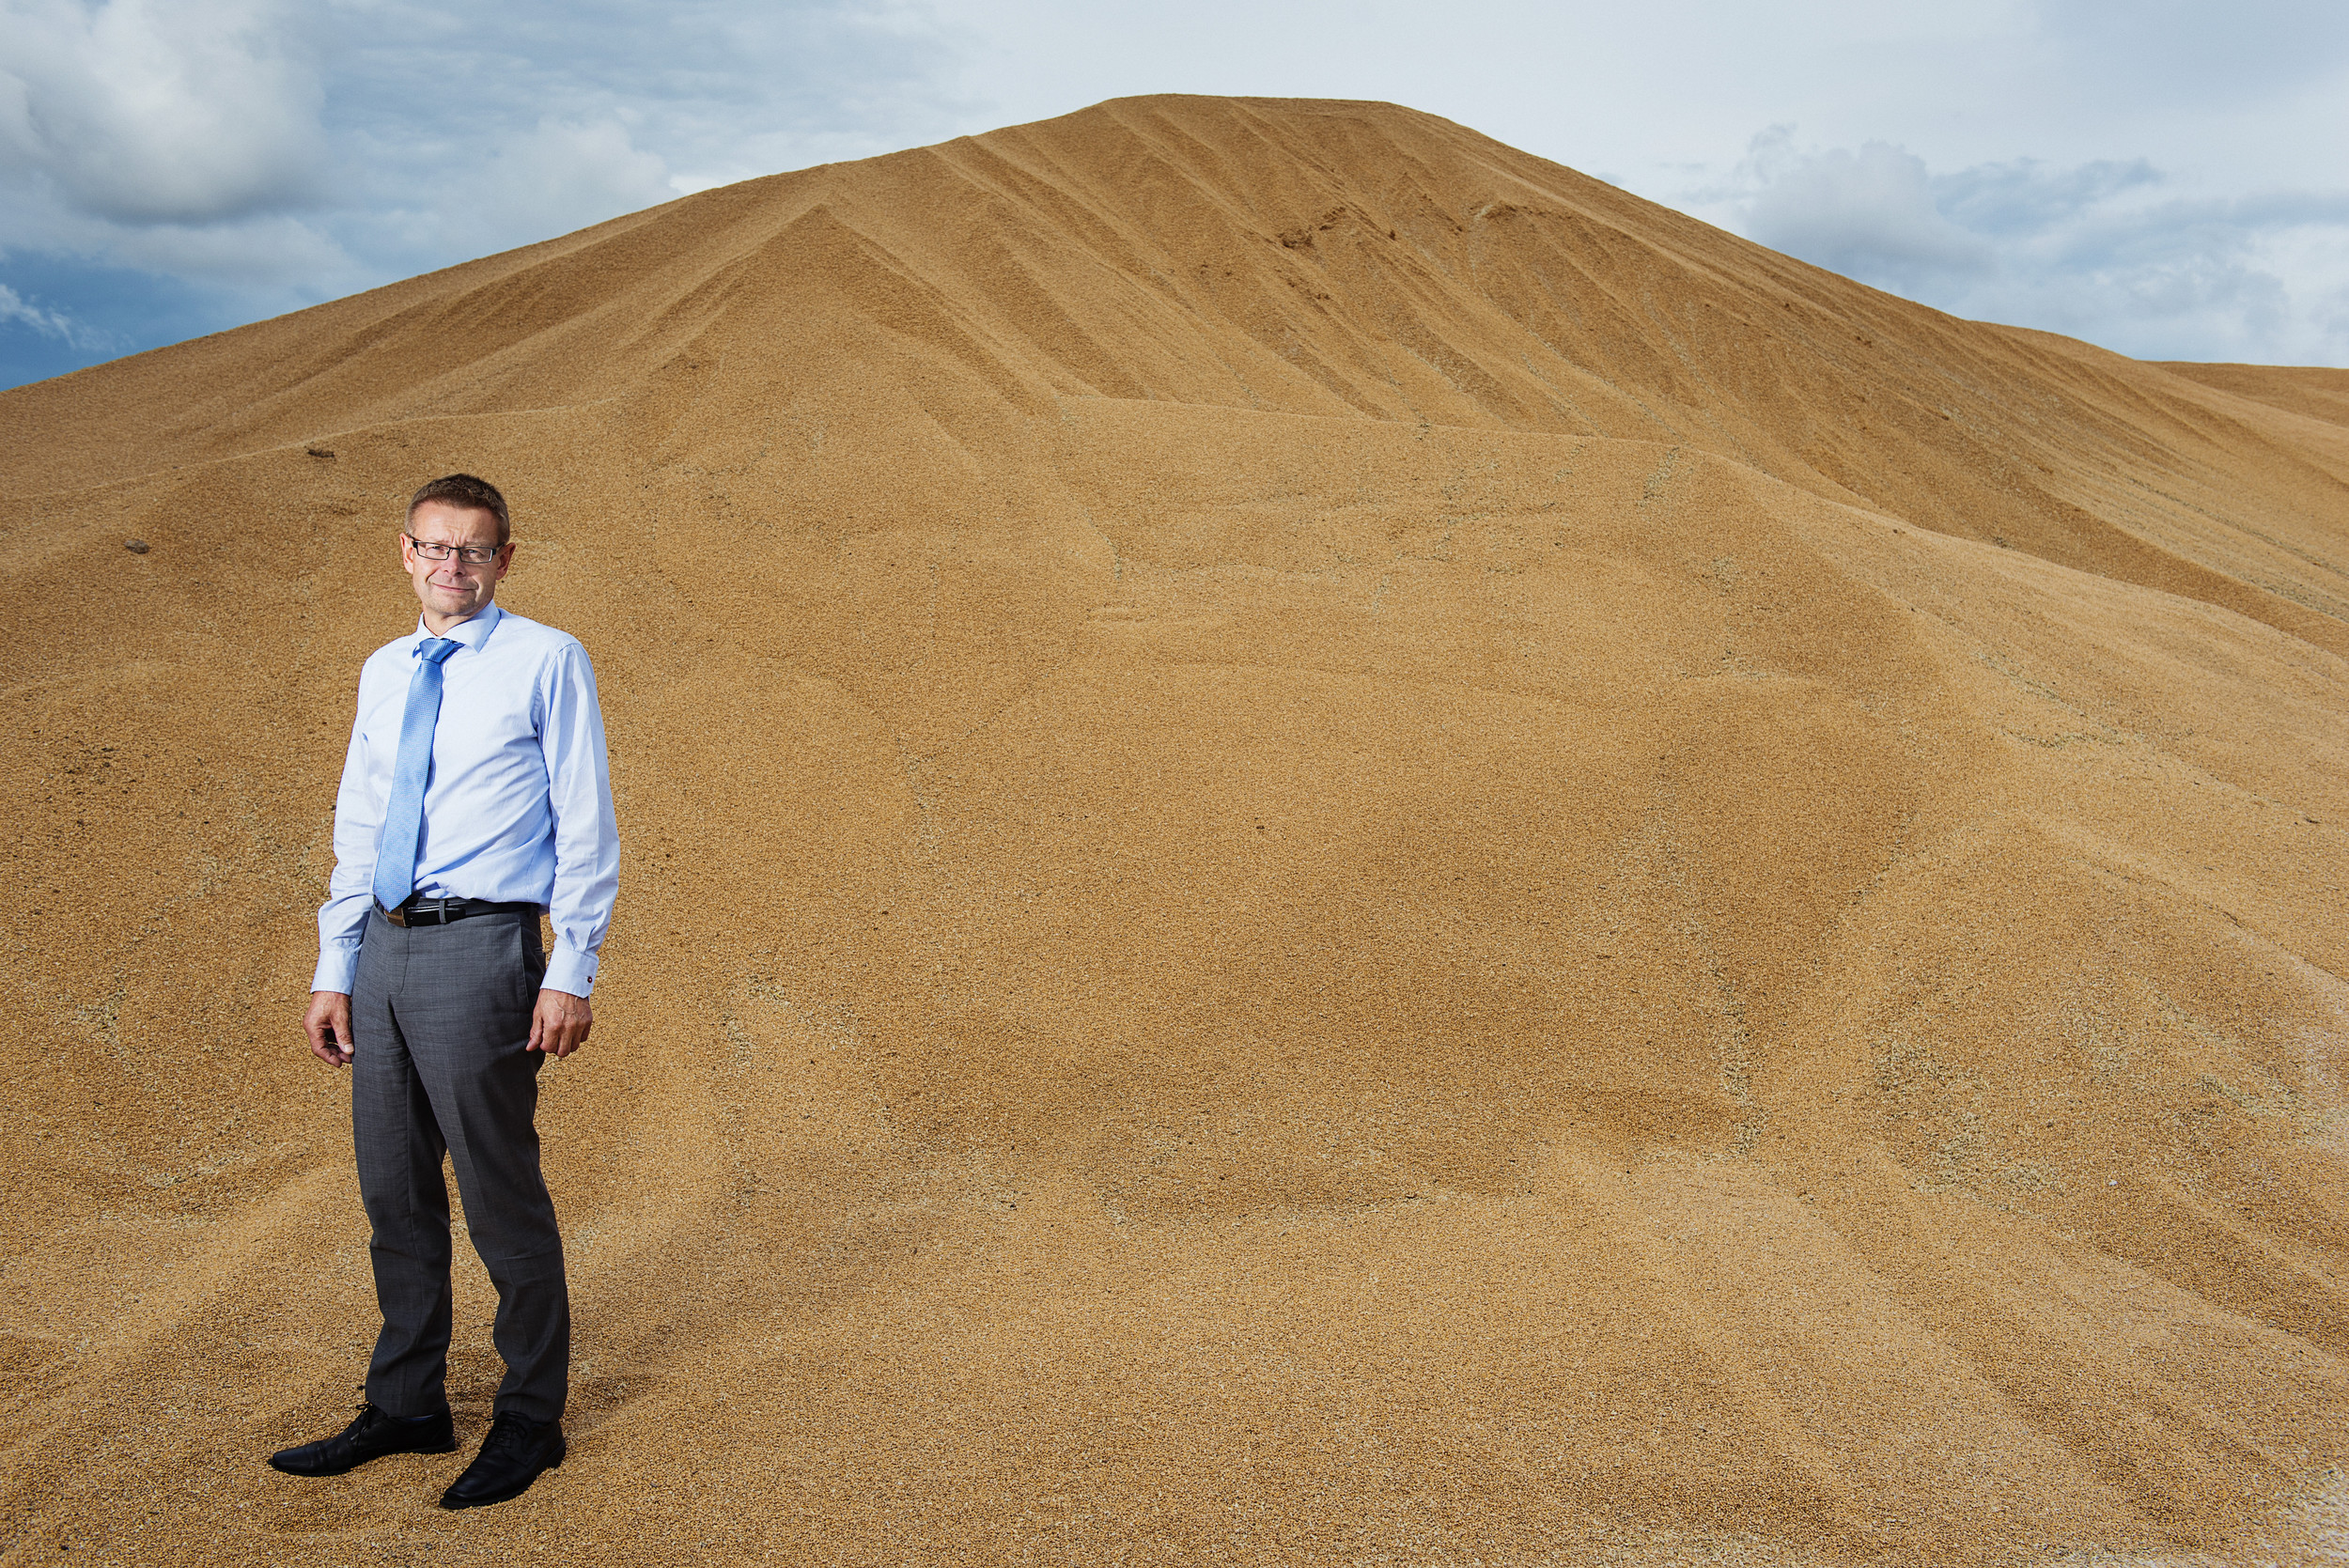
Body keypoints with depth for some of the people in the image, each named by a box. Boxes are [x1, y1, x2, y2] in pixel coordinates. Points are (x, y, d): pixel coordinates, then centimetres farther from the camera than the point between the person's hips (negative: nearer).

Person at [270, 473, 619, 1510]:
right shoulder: (383, 673, 15)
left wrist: (570, 973, -12)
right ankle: (406, 1406, 31)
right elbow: (357, 828, 18)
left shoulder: (545, 662, -4)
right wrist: (334, 972, 13)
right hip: (385, 951, 6)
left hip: (481, 949, -6)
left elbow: (585, 829, -6)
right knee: (394, 1196, 15)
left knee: (502, 1197, 1)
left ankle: (530, 1421, 17)